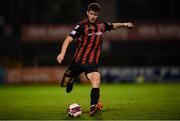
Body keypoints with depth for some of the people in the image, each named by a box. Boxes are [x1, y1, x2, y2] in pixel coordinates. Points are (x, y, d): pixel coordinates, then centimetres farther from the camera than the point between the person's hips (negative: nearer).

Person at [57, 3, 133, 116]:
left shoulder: (102, 25, 3)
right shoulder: (82, 25, -13)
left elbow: (113, 26, 26)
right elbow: (69, 39, -22)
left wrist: (124, 24, 10)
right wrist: (62, 53, -35)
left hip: (92, 63, 2)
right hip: (78, 61, -1)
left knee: (96, 81, -25)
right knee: (64, 84, 7)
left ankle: (93, 107, -27)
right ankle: (72, 80, 43)